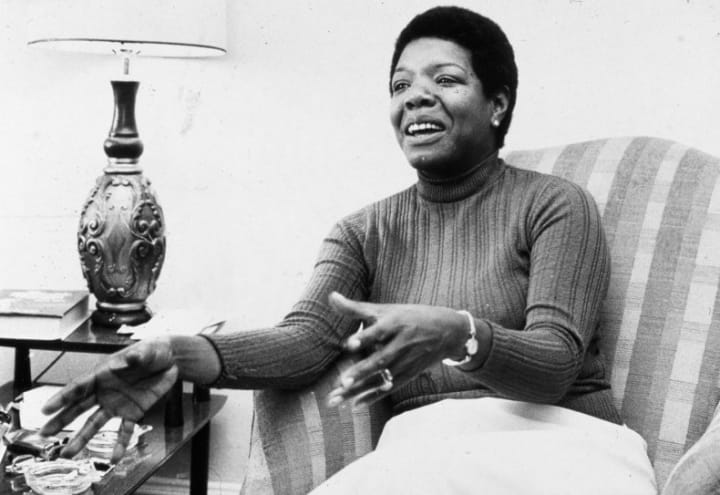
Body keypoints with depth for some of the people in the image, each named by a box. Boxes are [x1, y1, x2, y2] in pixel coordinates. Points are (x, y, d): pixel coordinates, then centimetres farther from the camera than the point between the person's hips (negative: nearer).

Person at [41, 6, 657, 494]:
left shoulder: (556, 206, 5)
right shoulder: (365, 232, 17)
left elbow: (554, 362, -9)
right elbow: (305, 339, -1)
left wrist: (460, 335, -32)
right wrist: (182, 356, -21)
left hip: (557, 438, -2)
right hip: (424, 445, 2)